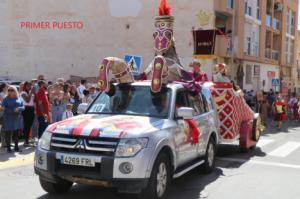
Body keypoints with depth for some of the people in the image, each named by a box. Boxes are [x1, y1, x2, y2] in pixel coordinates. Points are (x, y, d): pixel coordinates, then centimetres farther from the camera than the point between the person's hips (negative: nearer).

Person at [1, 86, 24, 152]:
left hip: (17, 118, 3)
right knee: (8, 133, -3)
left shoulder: (18, 99, 8)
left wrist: (19, 108, -15)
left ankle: (16, 146, 16)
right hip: (8, 118, -2)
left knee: (16, 132, 7)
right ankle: (8, 147, 4)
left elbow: (23, 107, 4)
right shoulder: (6, 99, 2)